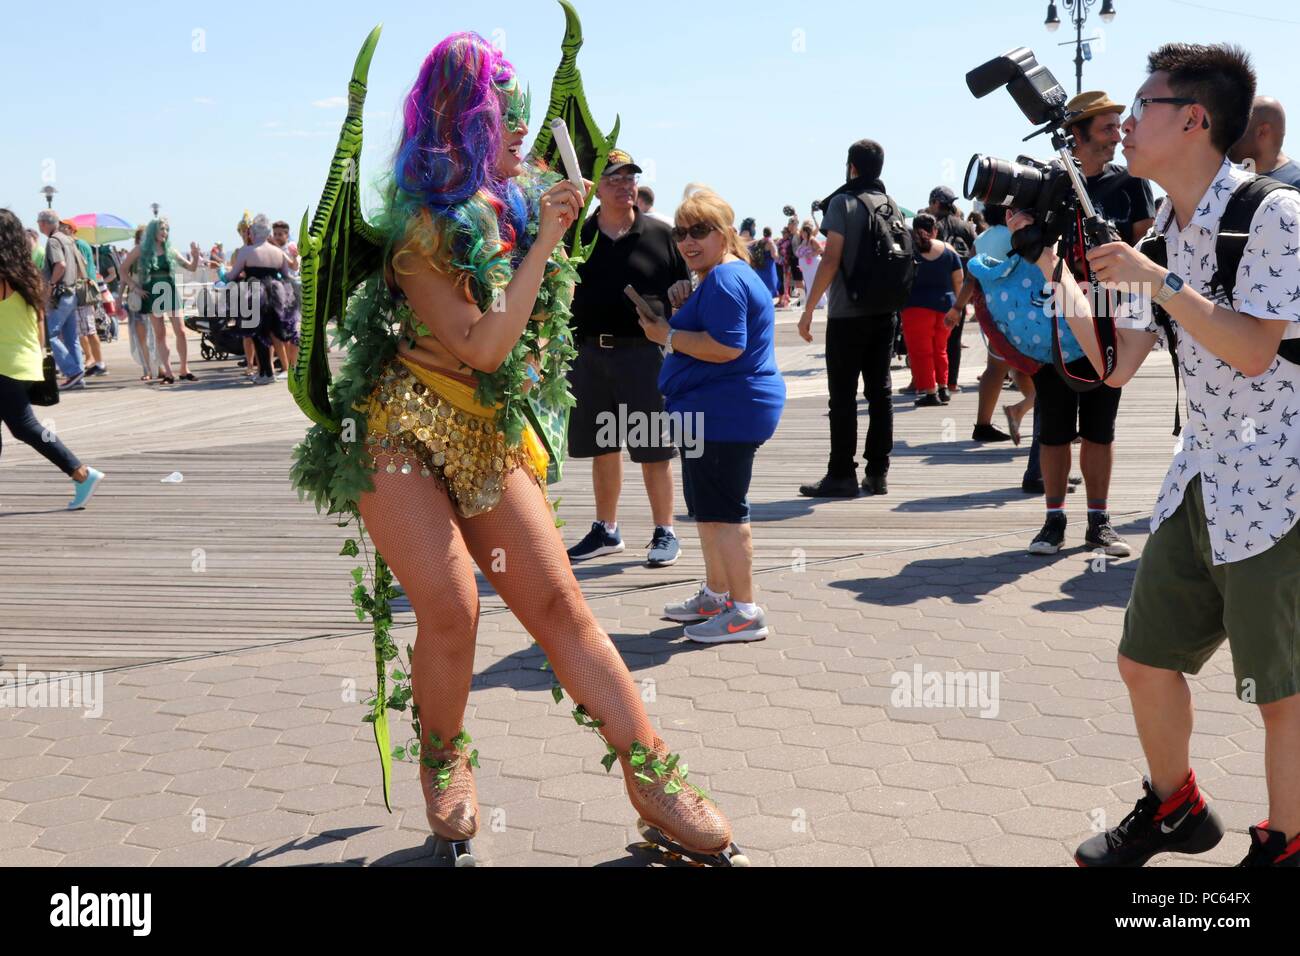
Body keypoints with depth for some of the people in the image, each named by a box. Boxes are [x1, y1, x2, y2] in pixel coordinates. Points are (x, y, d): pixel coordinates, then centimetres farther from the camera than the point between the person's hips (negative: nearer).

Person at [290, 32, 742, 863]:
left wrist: (610, 197, 13)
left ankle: (655, 780, -3)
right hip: (402, 432, -5)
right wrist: (543, 244, -16)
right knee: (451, 607, -19)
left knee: (558, 600, -3)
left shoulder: (518, 198, 9)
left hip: (490, 437, 6)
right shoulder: (420, 225, -11)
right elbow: (481, 346, -19)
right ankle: (444, 764, 9)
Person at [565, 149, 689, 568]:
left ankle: (664, 534, 14)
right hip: (589, 354, 3)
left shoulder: (661, 235, 1)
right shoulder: (578, 237, 7)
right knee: (602, 448, 13)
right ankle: (605, 531, 27)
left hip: (644, 354, -3)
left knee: (654, 451, 1)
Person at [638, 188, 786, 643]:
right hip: (715, 411, 12)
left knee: (721, 510, -7)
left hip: (726, 412, -12)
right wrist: (685, 307, 6)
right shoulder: (725, 276, 19)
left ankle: (745, 612, 0)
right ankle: (716, 595, 32)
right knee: (708, 507, 20)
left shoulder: (724, 279, -16)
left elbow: (726, 347, -26)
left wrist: (666, 335, -16)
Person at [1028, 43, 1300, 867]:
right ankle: (1175, 809, 37)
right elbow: (1113, 364, 6)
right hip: (1201, 479, 8)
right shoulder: (1162, 237, 9)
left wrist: (1156, 281, -20)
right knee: (1147, 660, 14)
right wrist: (1055, 268, 2)